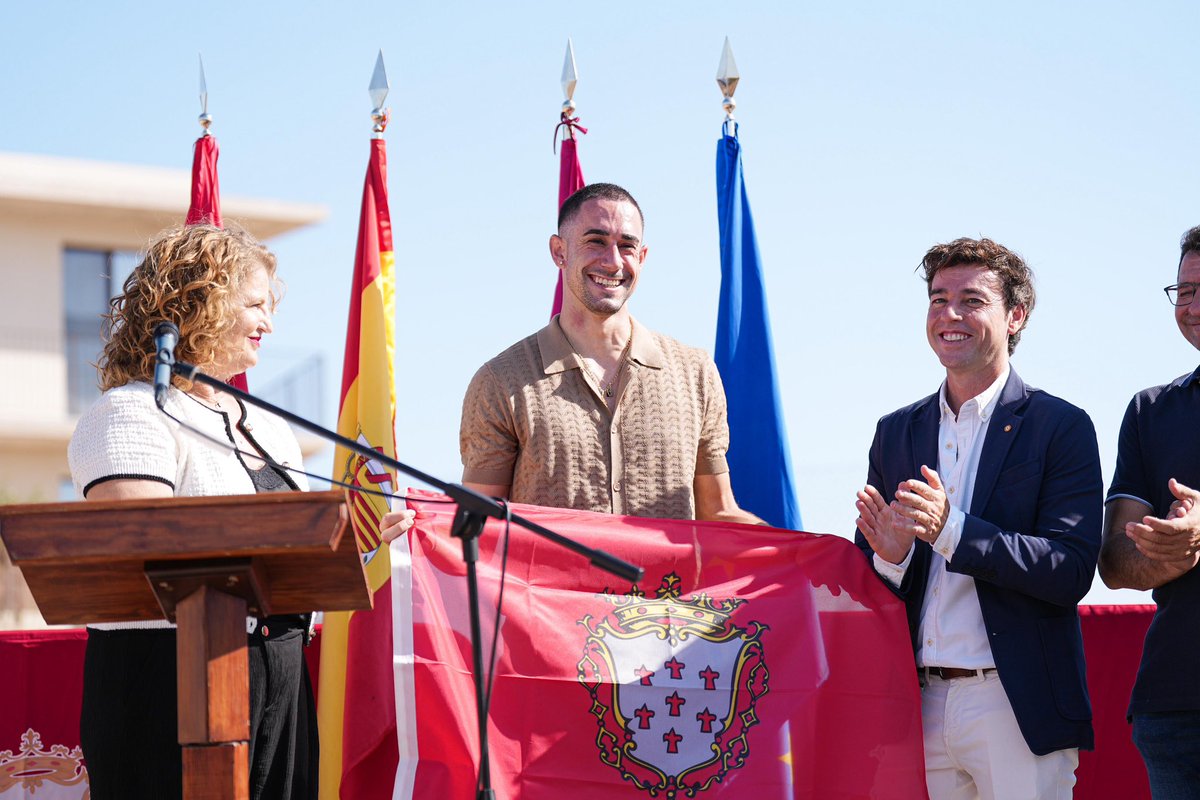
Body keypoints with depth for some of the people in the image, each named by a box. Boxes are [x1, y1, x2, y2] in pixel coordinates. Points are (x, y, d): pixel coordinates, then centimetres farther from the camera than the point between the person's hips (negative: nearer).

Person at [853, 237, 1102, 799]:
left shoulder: (1060, 427, -2)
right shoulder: (896, 433, 13)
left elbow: (1071, 571, -12)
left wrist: (951, 530, -22)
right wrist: (890, 557, -10)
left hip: (1016, 707, -4)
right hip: (920, 706, 4)